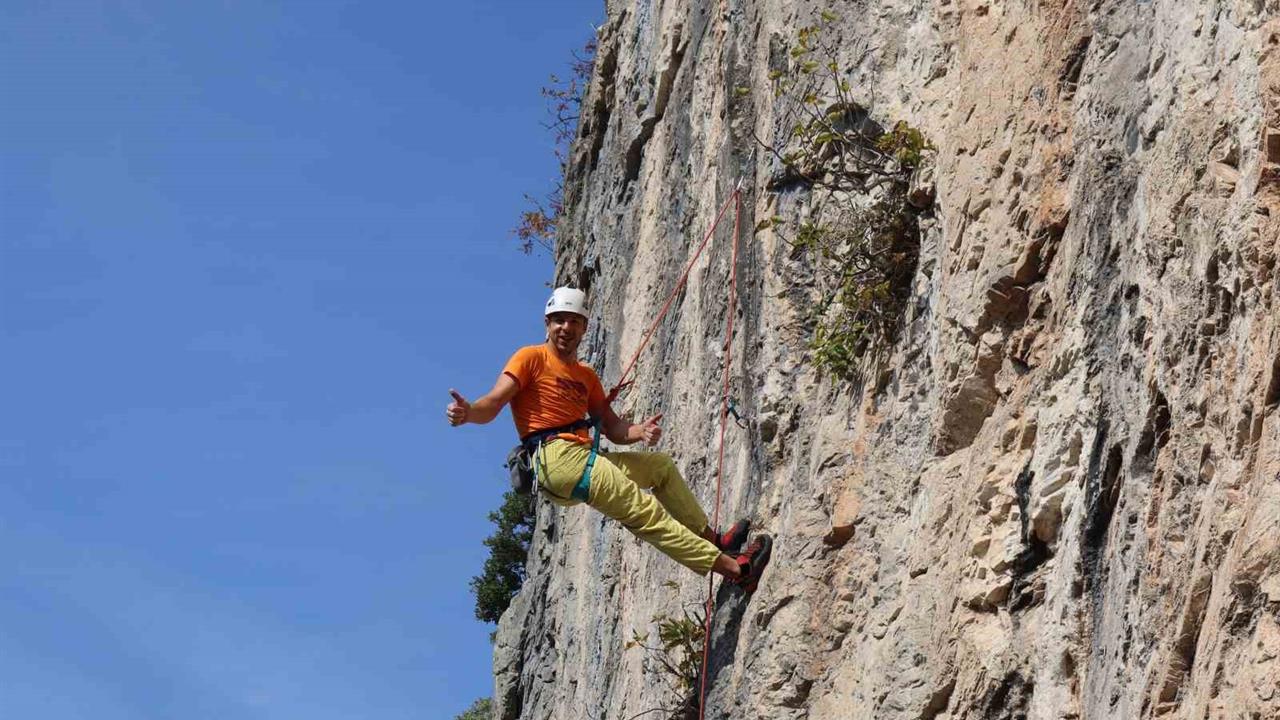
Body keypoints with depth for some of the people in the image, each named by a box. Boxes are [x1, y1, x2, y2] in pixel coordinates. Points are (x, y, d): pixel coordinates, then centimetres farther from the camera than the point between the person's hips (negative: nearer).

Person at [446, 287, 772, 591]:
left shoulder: (586, 376, 23)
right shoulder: (531, 358, 1)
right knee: (645, 511, -14)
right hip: (556, 456, -9)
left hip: (583, 458, 9)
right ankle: (732, 567, -18)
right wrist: (467, 412, -34)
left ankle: (710, 538, 25)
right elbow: (494, 402, -11)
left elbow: (613, 429, 19)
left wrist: (639, 431, -4)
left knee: (661, 465, 22)